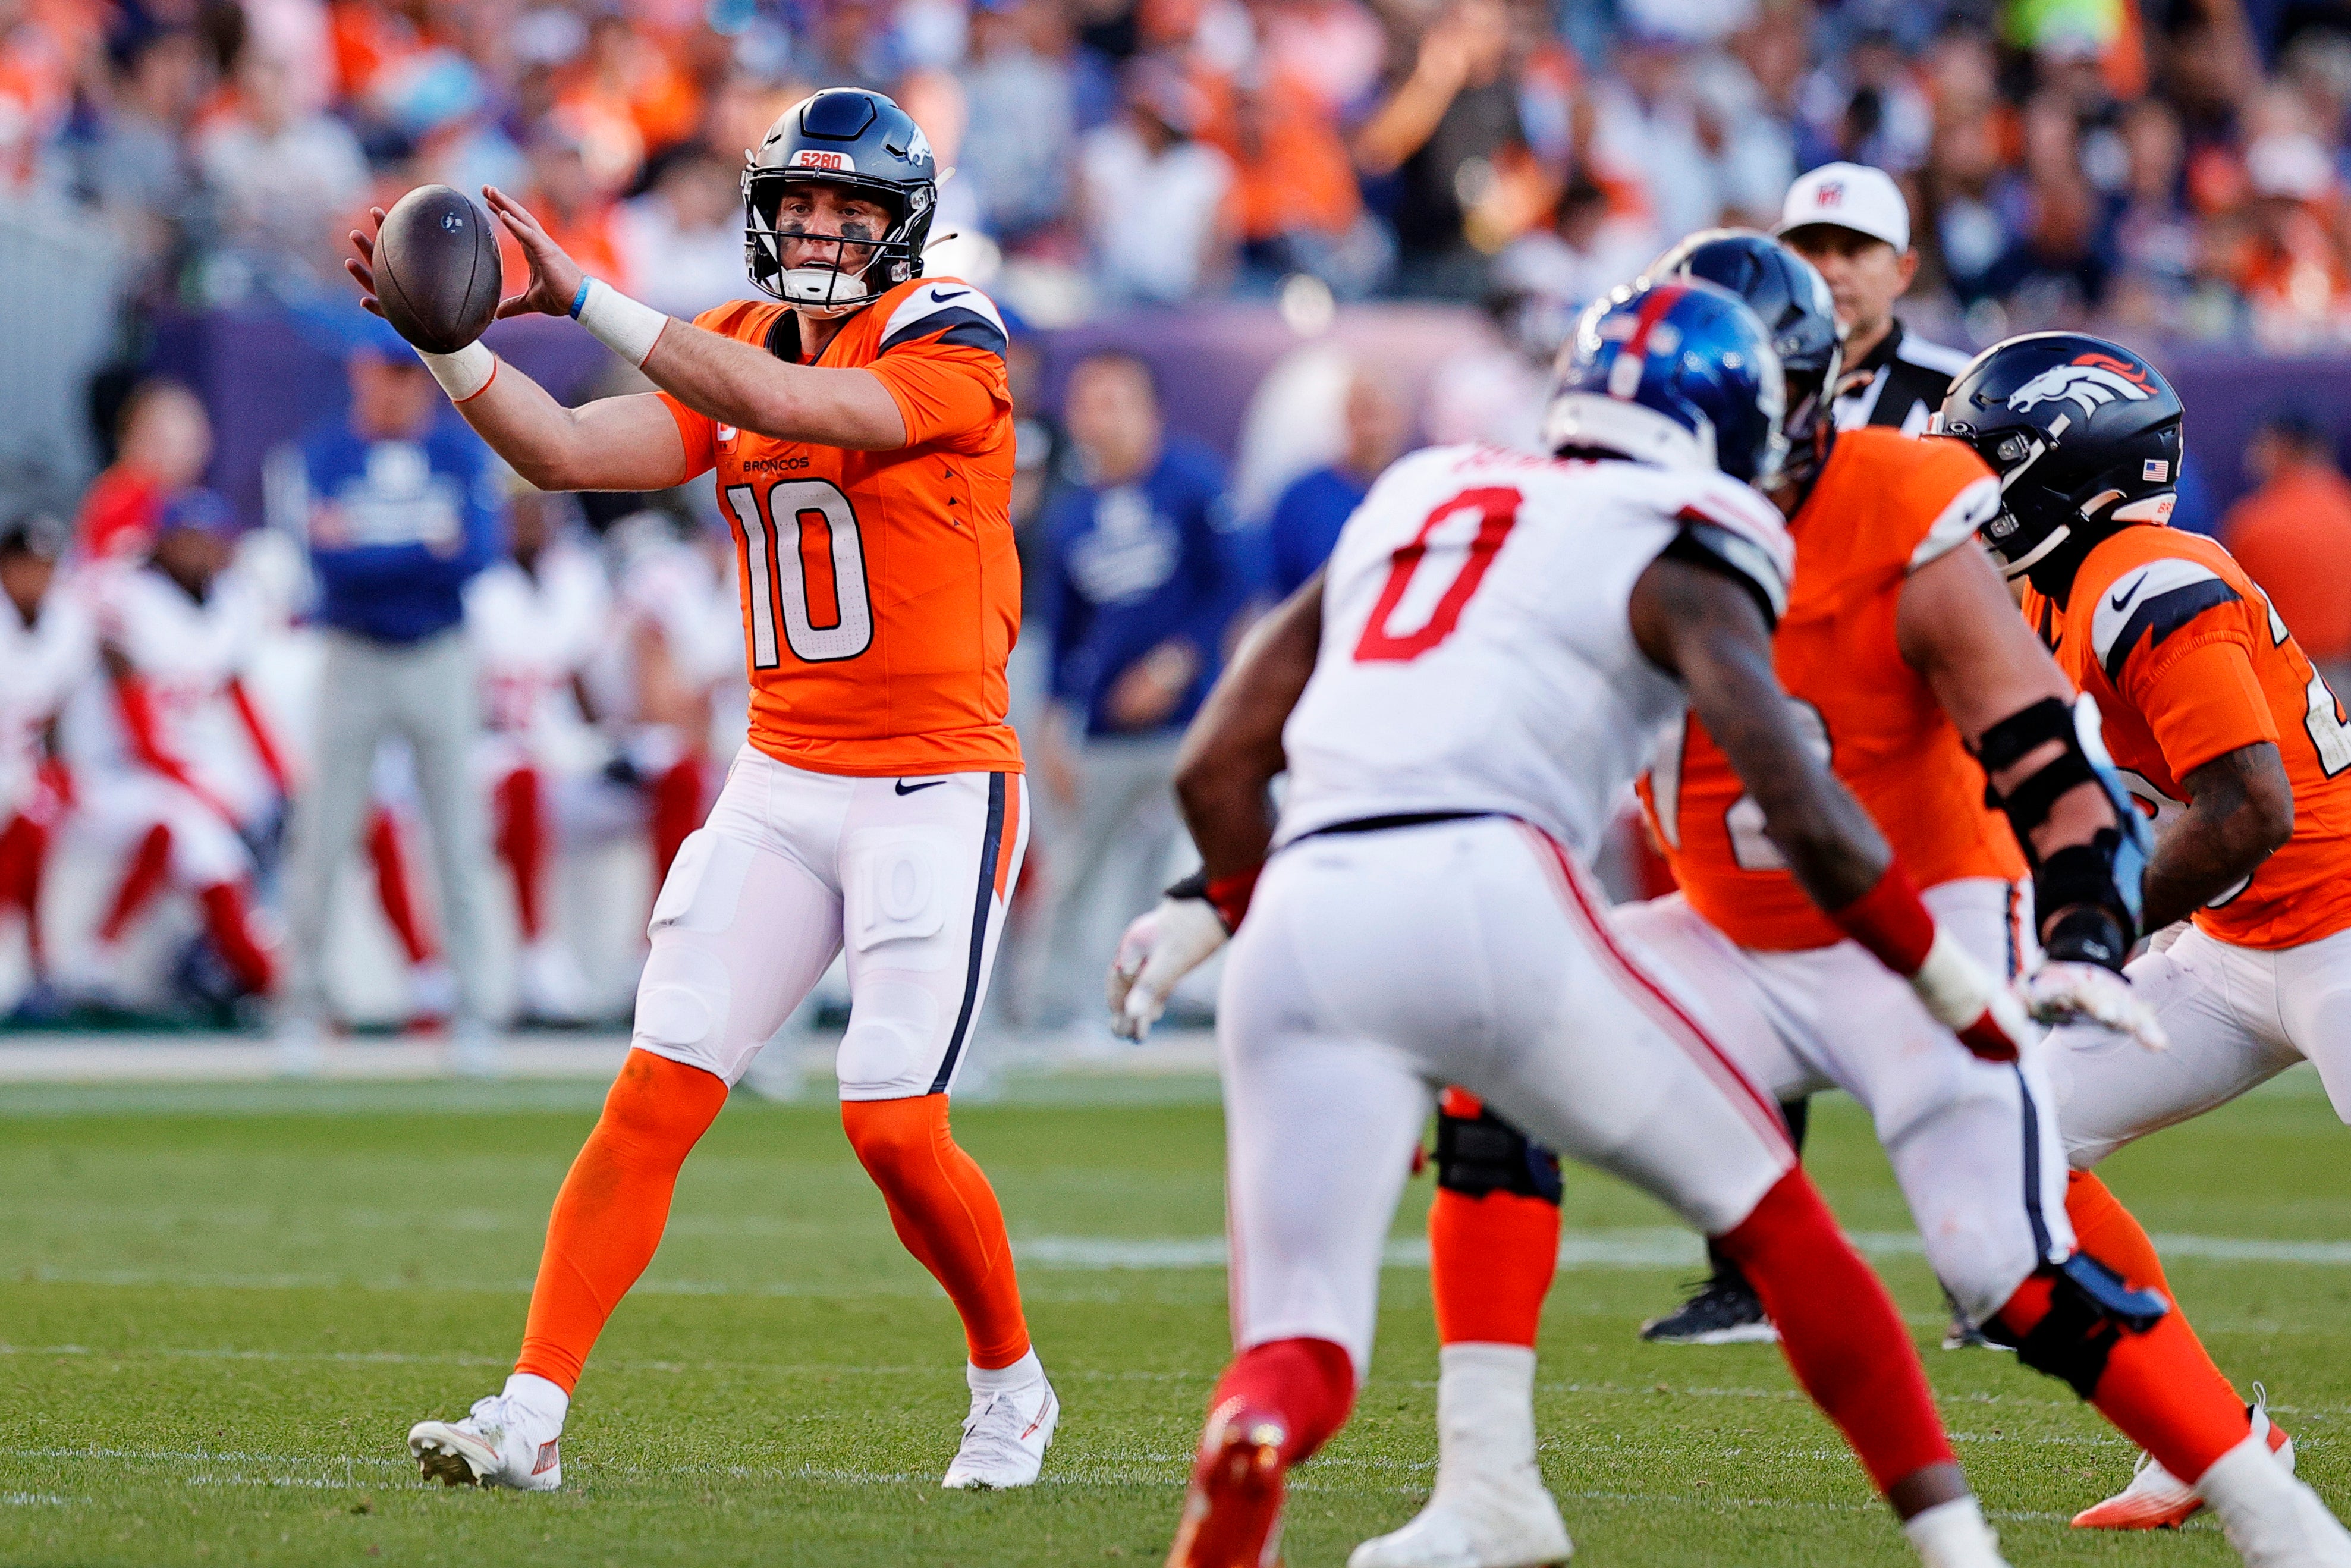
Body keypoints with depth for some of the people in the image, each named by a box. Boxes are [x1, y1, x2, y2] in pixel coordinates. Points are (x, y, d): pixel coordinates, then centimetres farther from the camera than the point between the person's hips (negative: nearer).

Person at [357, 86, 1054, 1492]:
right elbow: (565, 452, -4)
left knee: (894, 1124, -11)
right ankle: (531, 1416, -8)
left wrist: (583, 295, -31)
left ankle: (1010, 1385, 15)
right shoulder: (735, 351, 8)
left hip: (938, 792, -5)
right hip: (781, 784, 5)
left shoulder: (948, 350, -11)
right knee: (656, 1096, -6)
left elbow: (779, 404, -28)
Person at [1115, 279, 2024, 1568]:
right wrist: (1964, 996, 11)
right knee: (1773, 1217, 16)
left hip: (1301, 927, 4)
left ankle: (1243, 1449, -31)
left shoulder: (1411, 508, 28)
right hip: (1488, 898, -4)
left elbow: (1215, 768, 26)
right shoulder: (1677, 565, 12)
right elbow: (1806, 818, 0)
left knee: (1298, 1352, 3)